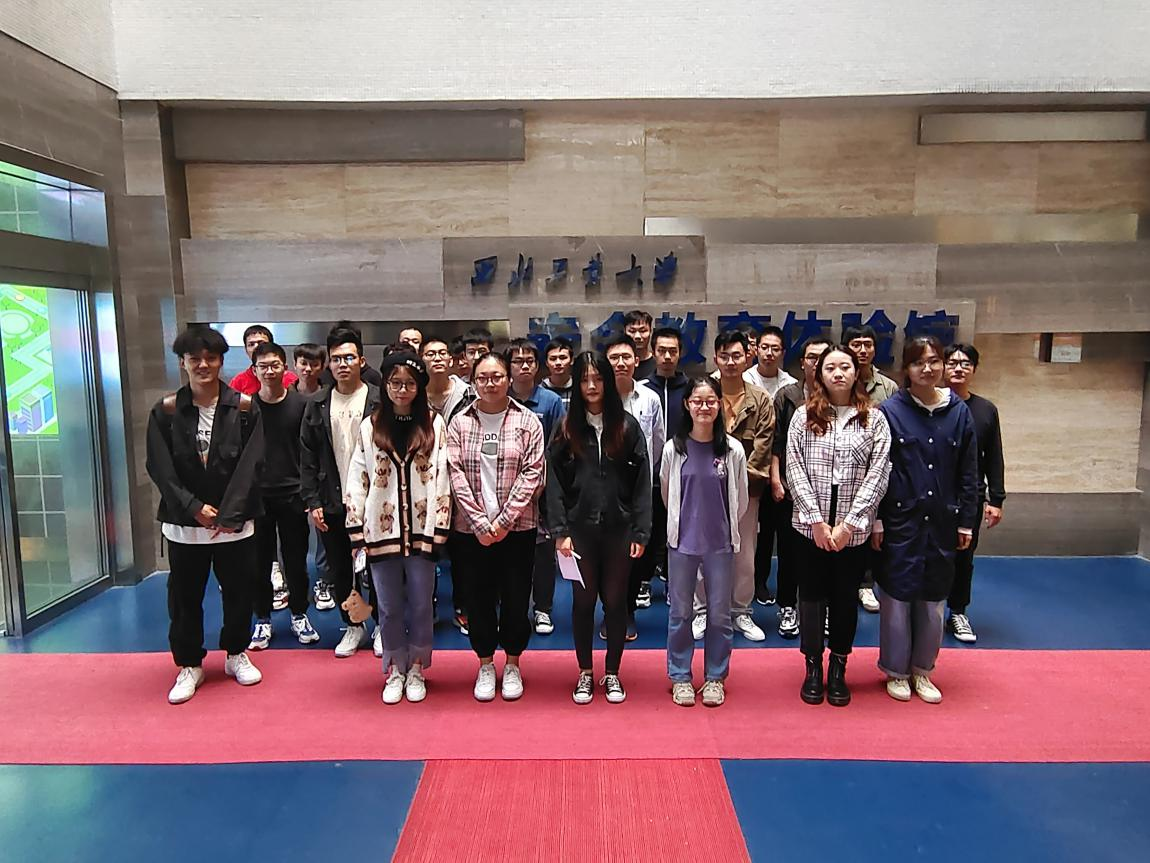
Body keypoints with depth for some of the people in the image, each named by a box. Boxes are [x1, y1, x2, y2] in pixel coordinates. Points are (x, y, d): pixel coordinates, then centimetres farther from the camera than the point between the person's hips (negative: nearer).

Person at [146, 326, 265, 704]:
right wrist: (193, 507, -14)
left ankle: (236, 654, 31)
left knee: (239, 591, 10)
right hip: (184, 523, 1)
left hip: (236, 522, 0)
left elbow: (250, 465, -8)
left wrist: (229, 513, -15)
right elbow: (161, 469, -4)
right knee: (185, 597, 8)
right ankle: (189, 665, 27)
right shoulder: (166, 411, 0)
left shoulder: (244, 408, -3)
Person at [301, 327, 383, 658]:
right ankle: (353, 626, 29)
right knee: (340, 570, 12)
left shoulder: (379, 401, -5)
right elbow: (307, 457, 5)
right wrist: (312, 502, -1)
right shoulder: (317, 404, 5)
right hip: (332, 503, 3)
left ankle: (382, 626, 25)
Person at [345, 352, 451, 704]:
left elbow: (440, 479, -4)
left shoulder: (434, 424, -2)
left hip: (421, 529, -1)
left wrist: (438, 530, -9)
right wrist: (357, 532, -1)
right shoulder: (369, 426, 3)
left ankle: (416, 669, 27)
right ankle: (395, 669, 28)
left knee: (421, 605, 9)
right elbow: (356, 481, 3)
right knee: (389, 607, 12)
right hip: (382, 530, 1)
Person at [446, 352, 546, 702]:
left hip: (518, 525, -1)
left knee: (516, 596, 7)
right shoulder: (460, 422, 3)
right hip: (474, 527, 1)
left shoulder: (527, 421, 0)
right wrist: (480, 522, -11)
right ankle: (485, 665, 27)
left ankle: (512, 665, 26)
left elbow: (532, 473, -6)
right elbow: (456, 475, -3)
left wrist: (503, 520, -12)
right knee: (480, 595, 9)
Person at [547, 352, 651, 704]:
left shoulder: (627, 426, 0)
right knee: (583, 600, 10)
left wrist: (640, 532, -6)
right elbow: (554, 482, -1)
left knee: (615, 601, 10)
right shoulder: (566, 428, 1)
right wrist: (559, 531, -8)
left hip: (619, 528, 0)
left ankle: (612, 673, 26)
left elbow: (642, 482, -1)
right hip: (580, 528, 0)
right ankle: (585, 672, 27)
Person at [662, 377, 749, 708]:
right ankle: (680, 677, 25)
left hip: (720, 544, 0)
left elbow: (740, 501, 7)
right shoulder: (673, 448, -5)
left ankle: (715, 677, 26)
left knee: (719, 614, 10)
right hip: (682, 542, 0)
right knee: (680, 612, 9)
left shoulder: (733, 449, -5)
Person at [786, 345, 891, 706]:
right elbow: (795, 470, -4)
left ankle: (838, 668, 27)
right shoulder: (804, 416, 2)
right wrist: (816, 520, -11)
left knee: (846, 598, 10)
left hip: (853, 529, 0)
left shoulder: (874, 420, 2)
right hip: (811, 526, 0)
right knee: (812, 595, 9)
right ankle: (813, 667, 25)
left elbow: (877, 475, -4)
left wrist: (848, 523, -11)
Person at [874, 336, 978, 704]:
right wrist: (875, 519, -8)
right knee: (897, 596, 5)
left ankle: (922, 670, 29)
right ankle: (896, 671, 22)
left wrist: (966, 522, 5)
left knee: (934, 599, 12)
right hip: (900, 521, -3)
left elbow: (968, 472, 6)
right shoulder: (890, 410, -6)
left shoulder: (959, 411, 3)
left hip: (941, 521, 3)